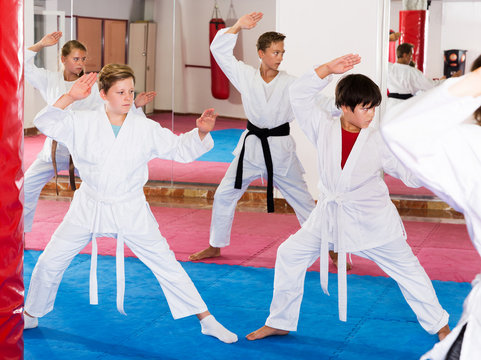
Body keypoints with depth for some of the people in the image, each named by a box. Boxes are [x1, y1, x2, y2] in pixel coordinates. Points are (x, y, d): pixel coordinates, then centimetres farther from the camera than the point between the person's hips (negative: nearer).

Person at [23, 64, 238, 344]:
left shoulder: (146, 129, -5)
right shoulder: (83, 123, -7)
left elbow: (180, 149, 1)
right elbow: (46, 124, -17)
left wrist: (200, 132, -18)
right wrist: (70, 98, -29)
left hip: (130, 212, 0)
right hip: (89, 209, 1)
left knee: (166, 263, 0)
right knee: (50, 262, 5)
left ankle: (207, 321, 10)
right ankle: (31, 316, 31)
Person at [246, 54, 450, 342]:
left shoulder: (379, 140, -12)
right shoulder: (324, 128, -9)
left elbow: (412, 175, -9)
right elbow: (299, 94, -17)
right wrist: (329, 69, -26)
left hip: (371, 219, -2)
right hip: (330, 217, 2)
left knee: (407, 269, 5)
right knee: (290, 255, 3)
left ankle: (438, 324, 26)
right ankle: (280, 323, 21)